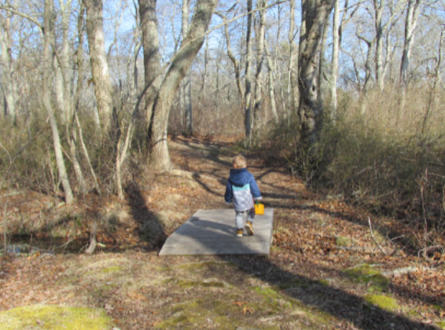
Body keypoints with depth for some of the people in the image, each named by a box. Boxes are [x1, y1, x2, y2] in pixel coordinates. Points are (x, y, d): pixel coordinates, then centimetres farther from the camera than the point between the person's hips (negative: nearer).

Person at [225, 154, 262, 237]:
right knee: (251, 212, 21)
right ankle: (249, 223, -1)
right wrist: (257, 197, 6)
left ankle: (239, 230, 20)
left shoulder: (231, 178, -5)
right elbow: (254, 187, -5)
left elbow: (228, 191, 3)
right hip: (248, 202, -1)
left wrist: (228, 200, 16)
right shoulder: (249, 176, -9)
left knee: (238, 215, 18)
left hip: (237, 204, 1)